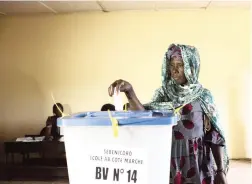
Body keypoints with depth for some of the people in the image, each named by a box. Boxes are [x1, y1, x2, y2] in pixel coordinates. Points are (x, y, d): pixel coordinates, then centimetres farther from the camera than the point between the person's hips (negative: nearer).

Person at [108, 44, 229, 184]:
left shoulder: (204, 95, -2)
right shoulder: (163, 93, 0)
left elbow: (215, 135, -1)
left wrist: (221, 171, -4)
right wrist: (129, 92, -35)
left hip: (198, 164, -1)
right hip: (169, 161, 1)